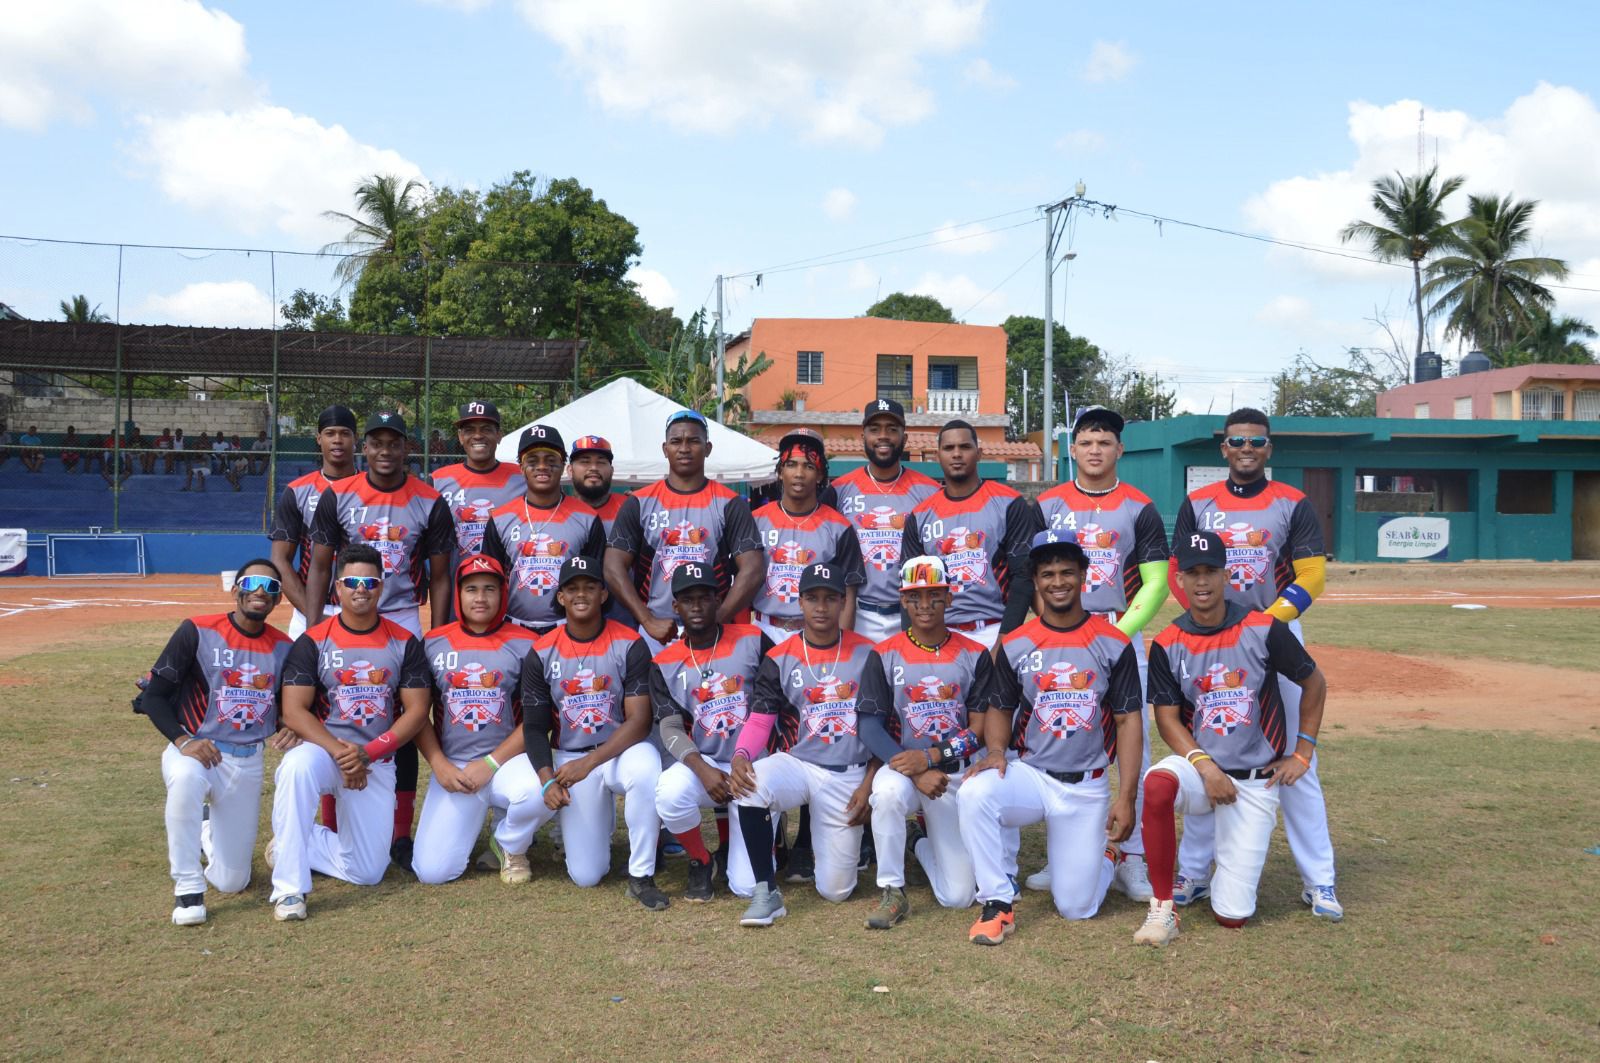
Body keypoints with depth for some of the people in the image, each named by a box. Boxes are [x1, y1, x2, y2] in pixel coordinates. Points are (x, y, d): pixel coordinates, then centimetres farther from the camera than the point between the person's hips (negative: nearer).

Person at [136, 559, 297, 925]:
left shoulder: (284, 647, 2)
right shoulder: (198, 632, -9)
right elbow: (154, 694, -8)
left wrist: (287, 731, -11)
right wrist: (183, 741, -23)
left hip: (248, 762, 3)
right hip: (193, 751, -3)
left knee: (232, 882, 3)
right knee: (187, 777, -43)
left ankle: (208, 828, 38)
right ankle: (188, 889, -25)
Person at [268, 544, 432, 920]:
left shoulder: (404, 643, 1)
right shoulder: (313, 641, -3)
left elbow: (416, 711, -2)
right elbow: (293, 711, -9)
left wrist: (367, 753, -16)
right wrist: (338, 751, -24)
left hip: (378, 763, 2)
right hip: (321, 749, -2)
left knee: (368, 873, -5)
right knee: (298, 767, -40)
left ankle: (289, 843, 23)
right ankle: (289, 889, -28)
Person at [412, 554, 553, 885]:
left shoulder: (524, 644, 0)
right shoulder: (432, 643, 5)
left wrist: (491, 764, -11)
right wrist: (439, 765, -7)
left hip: (508, 760, -1)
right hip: (451, 767, 2)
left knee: (539, 793, -36)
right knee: (432, 871, -10)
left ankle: (511, 846, 0)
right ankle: (469, 821, 24)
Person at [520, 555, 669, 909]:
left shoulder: (630, 645, -9)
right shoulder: (543, 653, -2)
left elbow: (638, 721, -14)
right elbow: (534, 727, 1)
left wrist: (588, 763, -23)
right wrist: (547, 779, -15)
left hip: (620, 751, -1)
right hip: (569, 759, 2)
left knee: (645, 768, -40)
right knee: (586, 875, -8)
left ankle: (641, 876, -22)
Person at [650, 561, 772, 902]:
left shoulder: (753, 640, -1)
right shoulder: (664, 664, 2)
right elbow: (671, 729, -6)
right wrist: (702, 770, -24)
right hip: (702, 764, 1)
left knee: (748, 886, -12)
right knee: (670, 790, -37)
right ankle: (701, 862, -5)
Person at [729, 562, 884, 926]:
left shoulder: (866, 655, -1)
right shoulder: (779, 659, -1)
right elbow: (760, 720, -6)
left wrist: (868, 784, -6)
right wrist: (740, 756, -28)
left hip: (849, 777, 0)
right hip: (797, 765, 0)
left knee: (834, 890, -1)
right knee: (752, 781, -35)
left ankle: (852, 836, 35)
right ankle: (766, 893, -22)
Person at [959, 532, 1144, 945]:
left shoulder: (1113, 644, -3)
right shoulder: (1014, 645, -1)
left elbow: (1128, 721, -2)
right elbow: (1000, 709, 8)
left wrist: (1126, 798, -9)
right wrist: (996, 750, -15)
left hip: (1087, 788, -1)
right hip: (1030, 775, 1)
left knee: (1077, 908, -1)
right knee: (975, 793, -33)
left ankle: (1102, 853, 34)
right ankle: (998, 904, -15)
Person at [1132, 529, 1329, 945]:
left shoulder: (1263, 629, -8)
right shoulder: (1168, 645, -4)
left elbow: (1314, 683, 5)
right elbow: (1167, 718, -3)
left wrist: (1302, 755, 4)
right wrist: (1204, 765, -19)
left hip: (1256, 781, -1)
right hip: (1199, 766, 1)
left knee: (1232, 915, -6)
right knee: (1158, 783, -38)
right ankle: (1162, 907, -20)